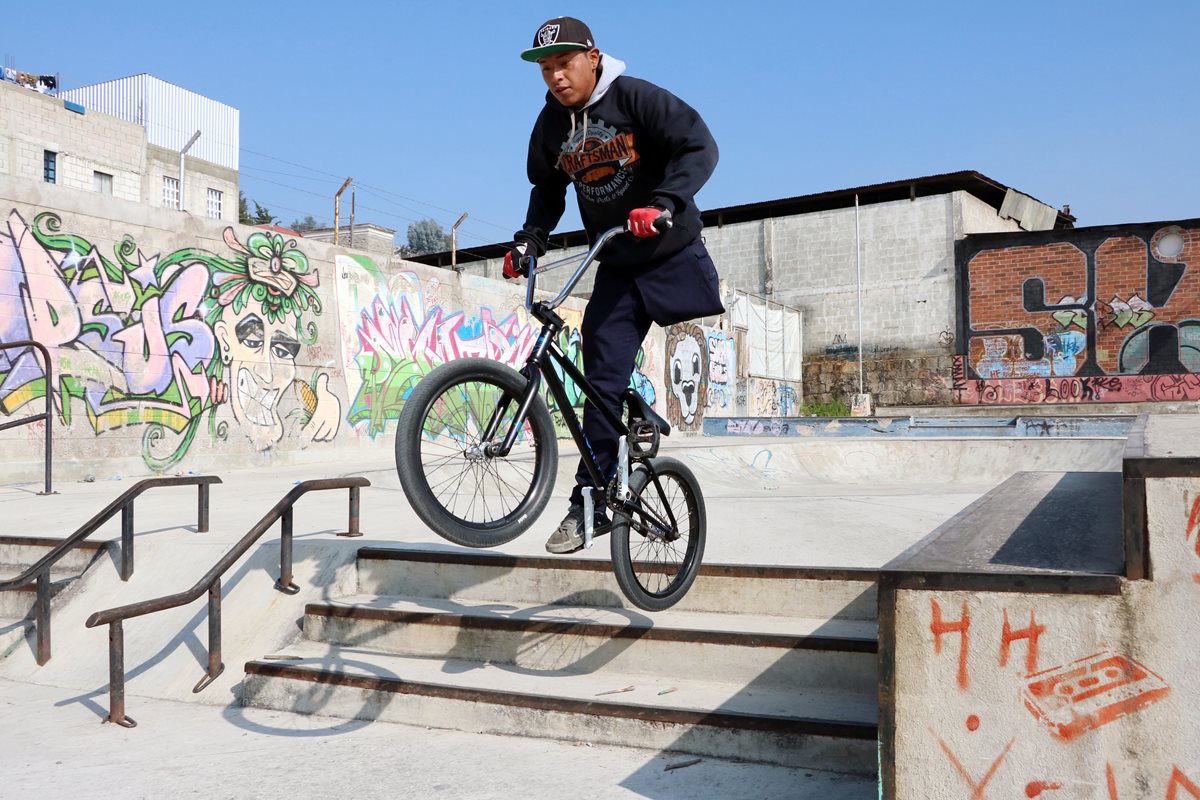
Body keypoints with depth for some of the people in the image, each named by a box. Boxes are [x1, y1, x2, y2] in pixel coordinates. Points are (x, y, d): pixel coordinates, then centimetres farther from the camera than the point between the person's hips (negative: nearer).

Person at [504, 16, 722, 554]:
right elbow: (547, 191, 16)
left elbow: (700, 146, -20)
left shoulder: (636, 98, -13)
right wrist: (529, 239, 0)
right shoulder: (551, 125, 2)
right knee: (603, 381, -2)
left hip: (671, 253, -3)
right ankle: (590, 500, 3)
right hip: (615, 269, 4)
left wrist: (663, 204, -34)